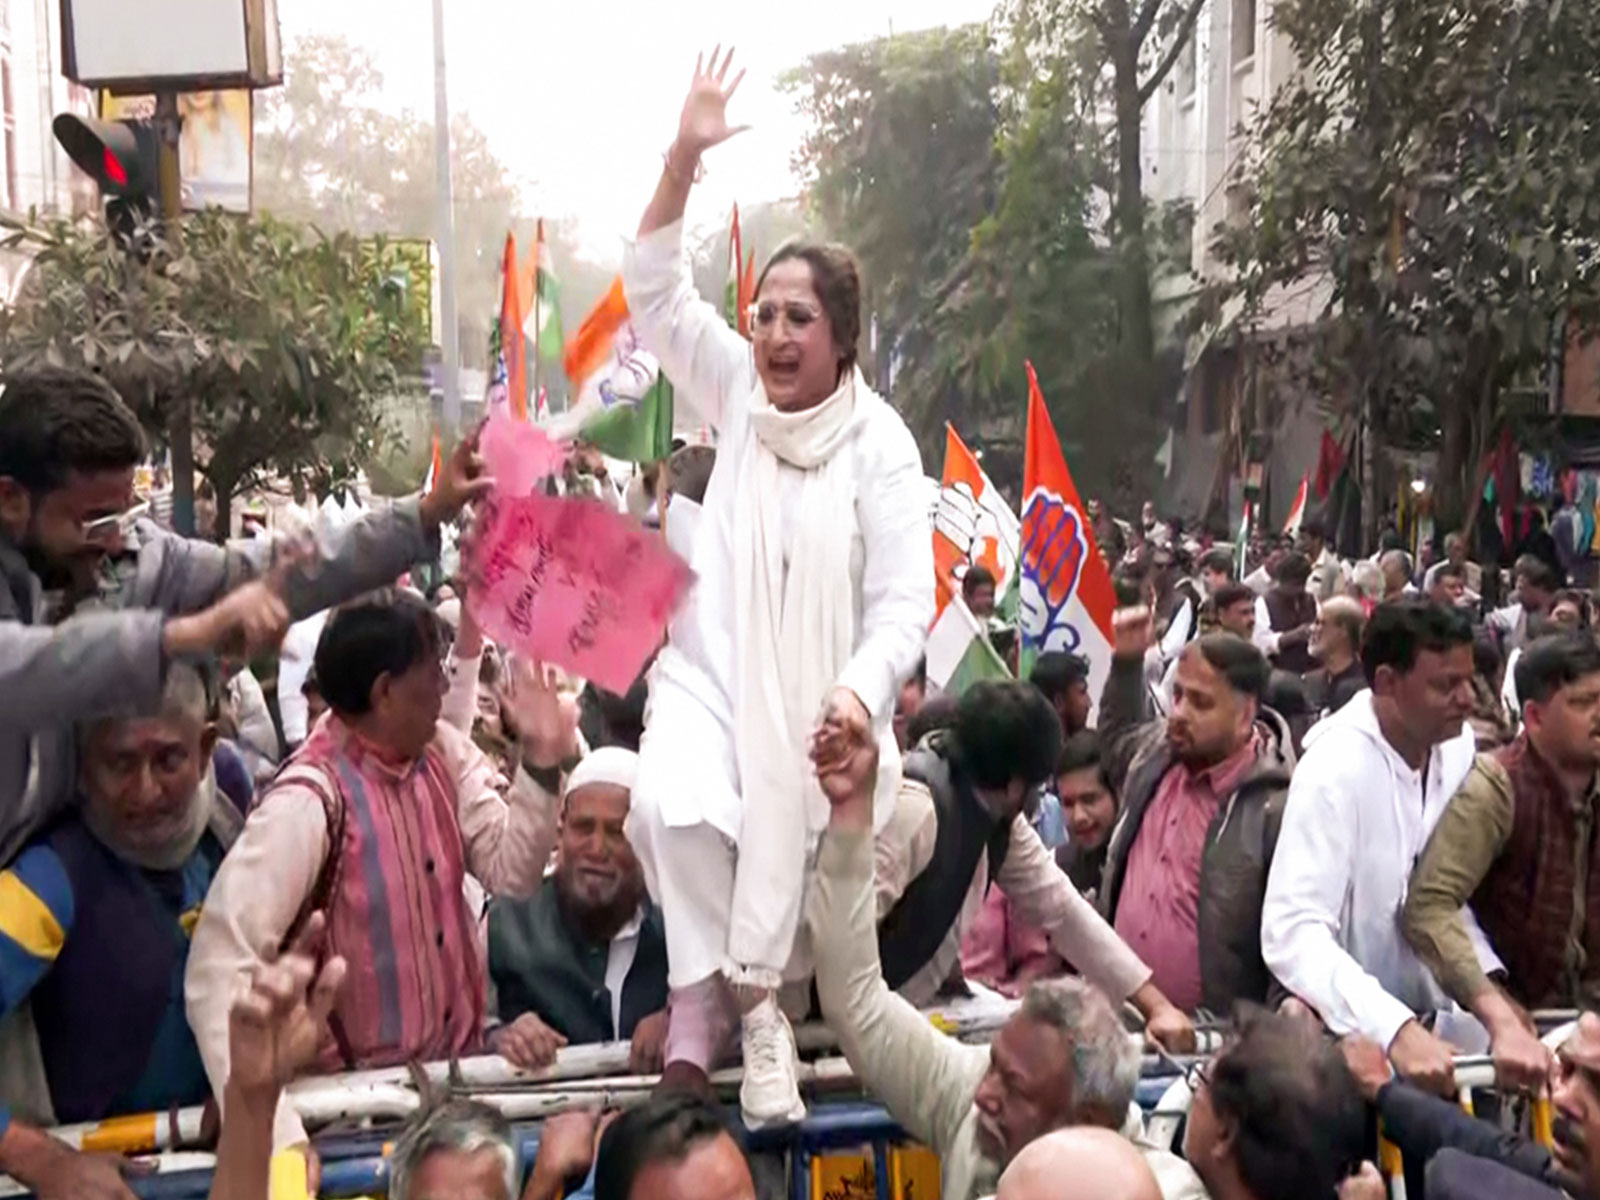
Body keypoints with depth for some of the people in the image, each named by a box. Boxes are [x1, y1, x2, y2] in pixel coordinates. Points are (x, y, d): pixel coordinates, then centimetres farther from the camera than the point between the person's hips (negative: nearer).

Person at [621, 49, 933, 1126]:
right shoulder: (739, 391, 5)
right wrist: (685, 159, -11)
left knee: (779, 848, -14)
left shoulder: (880, 442, -5)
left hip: (812, 695, -1)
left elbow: (904, 600, -8)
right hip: (710, 670, 1)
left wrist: (859, 695, -26)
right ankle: (750, 1005, -6)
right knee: (675, 808, -26)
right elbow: (655, 293, 1)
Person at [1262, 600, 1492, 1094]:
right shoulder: (1336, 768, -22)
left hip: (1433, 1017, 6)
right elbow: (1293, 933, -30)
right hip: (1346, 1033, -6)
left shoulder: (1457, 746, -2)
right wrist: (1394, 1029, -40)